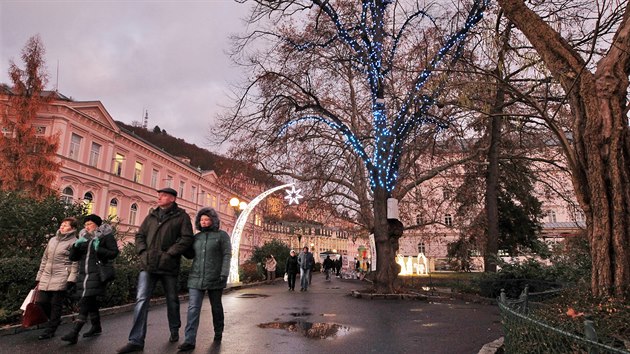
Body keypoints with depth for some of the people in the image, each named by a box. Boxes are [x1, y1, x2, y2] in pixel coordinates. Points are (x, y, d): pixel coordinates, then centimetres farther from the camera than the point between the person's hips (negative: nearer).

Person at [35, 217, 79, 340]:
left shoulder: (74, 242, -5)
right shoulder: (52, 240, 16)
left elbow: (75, 264, -9)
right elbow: (45, 259, 20)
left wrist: (71, 279, -16)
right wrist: (39, 277, 18)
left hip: (61, 279, -6)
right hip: (46, 277, 7)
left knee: (56, 304, -2)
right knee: (41, 301, 5)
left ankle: (50, 330, 11)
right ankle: (55, 320, 30)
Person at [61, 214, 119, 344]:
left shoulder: (106, 236, 0)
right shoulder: (83, 237, 16)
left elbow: (114, 253, -8)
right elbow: (72, 257, 13)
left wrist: (99, 249, -21)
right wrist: (76, 245, -6)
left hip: (97, 274, -7)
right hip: (83, 274, 7)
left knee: (85, 302, -14)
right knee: (91, 302, 15)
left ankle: (74, 333, -16)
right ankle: (96, 327, 31)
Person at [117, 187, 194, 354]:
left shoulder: (181, 216, -1)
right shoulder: (151, 216, 13)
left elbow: (187, 238, -9)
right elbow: (140, 235, 16)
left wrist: (169, 254, -16)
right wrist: (143, 252, -2)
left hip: (169, 266, -3)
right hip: (148, 265, 3)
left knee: (172, 300, 12)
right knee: (141, 300, -5)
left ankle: (174, 331, 32)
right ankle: (136, 340, -2)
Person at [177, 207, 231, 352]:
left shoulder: (222, 235, -1)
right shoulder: (197, 237, 12)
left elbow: (227, 255, -7)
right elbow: (191, 255, 18)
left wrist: (224, 274, -17)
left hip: (215, 279, -3)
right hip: (196, 278, 3)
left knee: (216, 307, 13)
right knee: (193, 308, -7)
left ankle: (218, 332, 32)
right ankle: (189, 341, -8)